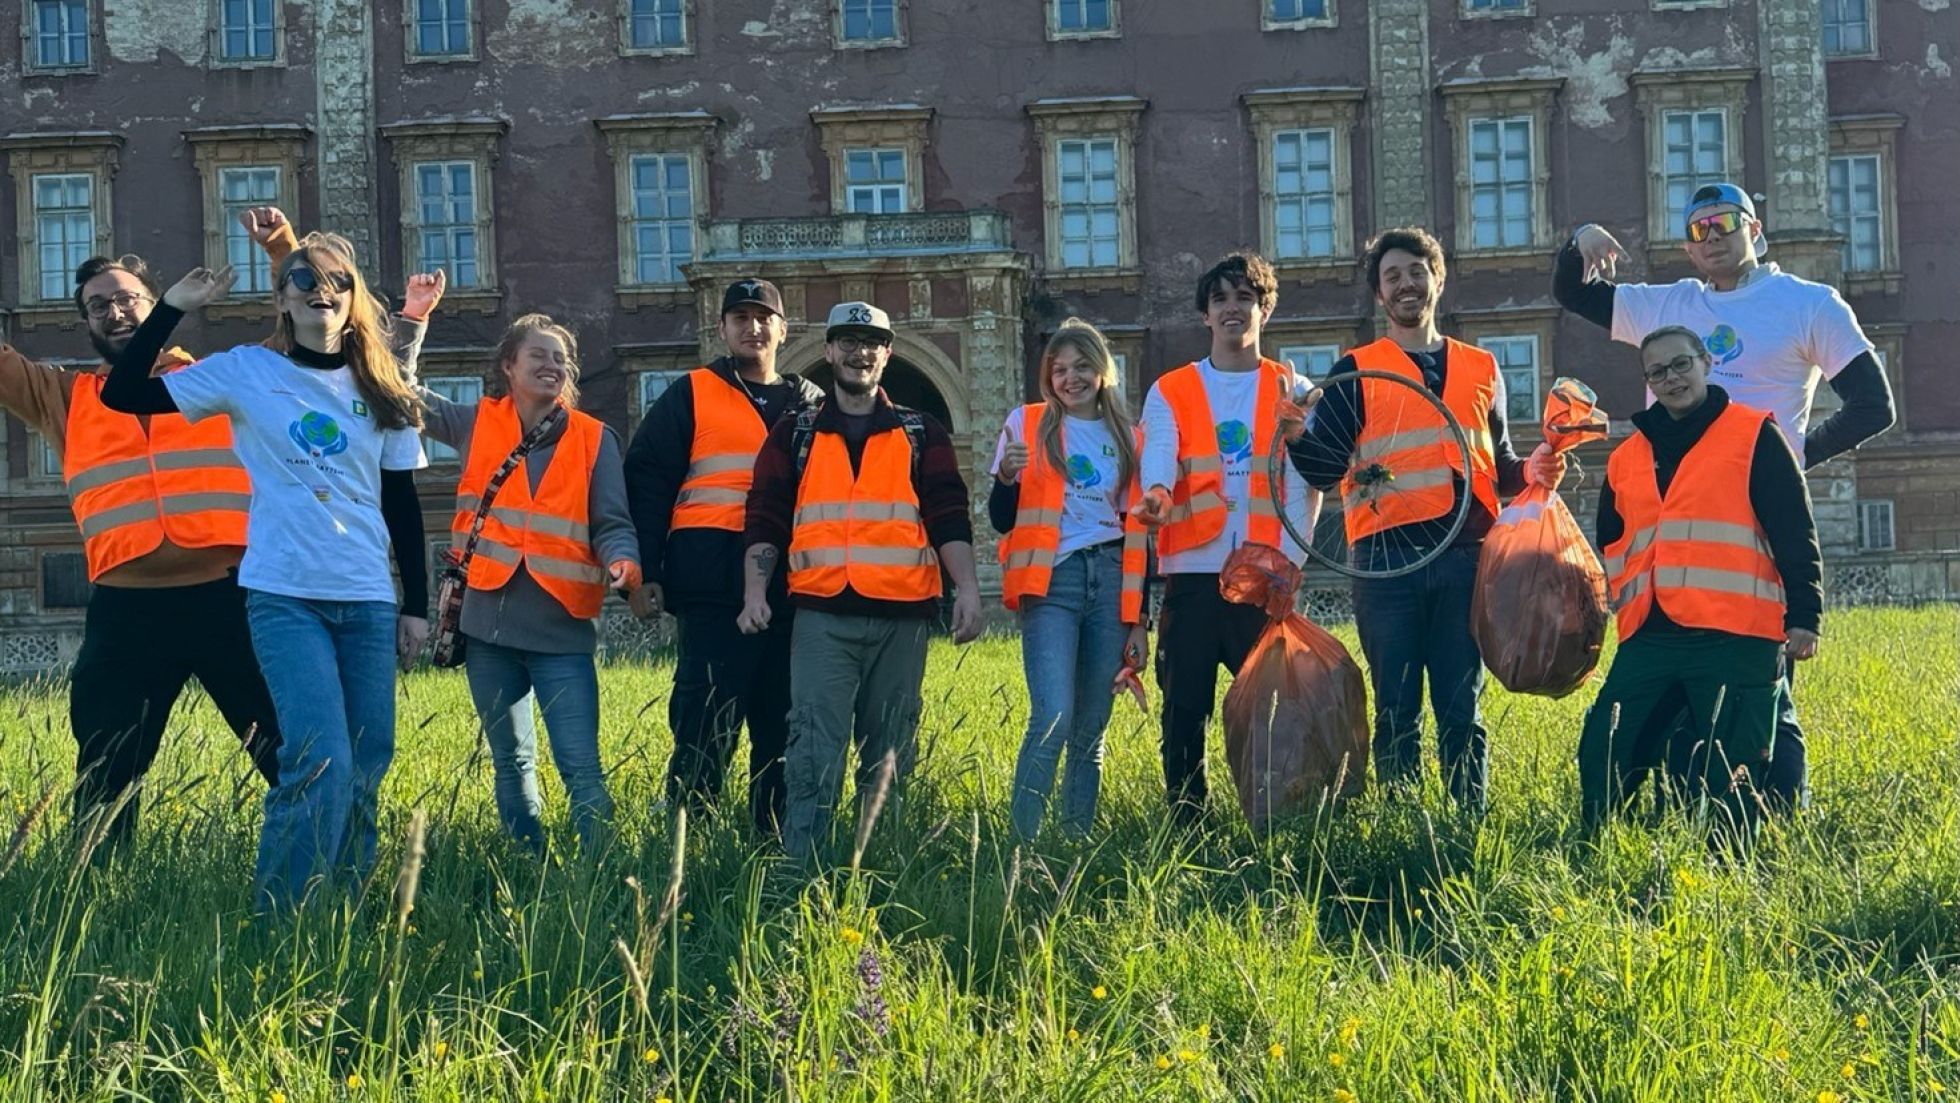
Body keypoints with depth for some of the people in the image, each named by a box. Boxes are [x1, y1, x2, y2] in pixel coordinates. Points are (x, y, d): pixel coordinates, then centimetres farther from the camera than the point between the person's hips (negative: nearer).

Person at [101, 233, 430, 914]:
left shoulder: (381, 390, 9)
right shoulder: (247, 371, 1)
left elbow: (402, 505, 12)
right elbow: (123, 395, 0)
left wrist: (416, 604, 10)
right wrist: (174, 307, -4)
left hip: (368, 601, 4)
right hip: (285, 598, -4)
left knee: (369, 764, 6)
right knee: (322, 764, -16)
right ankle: (276, 918, -5)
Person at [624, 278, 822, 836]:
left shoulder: (812, 403, 18)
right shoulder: (691, 395, 7)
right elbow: (646, 483, 2)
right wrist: (644, 573, -7)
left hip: (790, 587, 4)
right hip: (714, 586, -4)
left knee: (783, 726, 7)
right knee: (708, 727, -8)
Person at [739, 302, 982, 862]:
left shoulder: (922, 436, 13)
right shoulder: (794, 435, 13)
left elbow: (949, 520, 5)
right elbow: (764, 522, 8)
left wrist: (967, 589, -8)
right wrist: (755, 591, -5)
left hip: (902, 618, 1)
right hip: (822, 615, -1)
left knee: (890, 754, 7)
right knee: (815, 752, -9)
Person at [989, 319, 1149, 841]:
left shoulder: (1127, 436, 13)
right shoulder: (1027, 425, 6)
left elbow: (1136, 532, 13)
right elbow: (1002, 520, 1)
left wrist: (1138, 619, 9)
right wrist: (1008, 477, -20)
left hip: (1110, 582, 3)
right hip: (1051, 582, -3)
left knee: (1091, 730, 5)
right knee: (1053, 719, -18)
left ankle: (1079, 840, 12)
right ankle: (1022, 840, -12)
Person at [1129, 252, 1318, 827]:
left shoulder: (1292, 390, 11)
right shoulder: (1169, 392, 12)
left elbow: (1303, 485, 2)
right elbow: (1156, 458, -7)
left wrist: (1287, 564, -13)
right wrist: (1156, 496, -31)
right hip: (1192, 574, 0)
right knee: (1184, 710, 0)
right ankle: (1186, 825, 8)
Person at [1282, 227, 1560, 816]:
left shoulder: (1482, 369, 18)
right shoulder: (1357, 371, 9)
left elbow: (1498, 468, 22)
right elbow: (1326, 469, 0)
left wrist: (1531, 471, 0)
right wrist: (1299, 436, -20)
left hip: (1465, 557, 2)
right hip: (1387, 558, -2)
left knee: (1462, 709, 4)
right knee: (1397, 711, 0)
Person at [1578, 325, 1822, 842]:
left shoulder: (1755, 436, 5)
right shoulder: (1626, 458, 20)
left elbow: (1795, 533, 0)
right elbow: (1611, 549, 30)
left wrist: (1803, 615, -7)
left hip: (1733, 639, -5)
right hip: (1647, 639, 5)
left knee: (1727, 776, -3)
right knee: (1601, 757, -2)